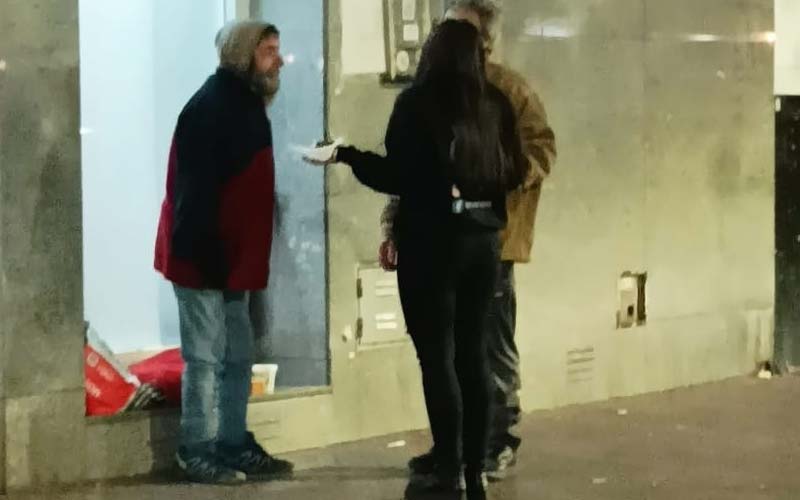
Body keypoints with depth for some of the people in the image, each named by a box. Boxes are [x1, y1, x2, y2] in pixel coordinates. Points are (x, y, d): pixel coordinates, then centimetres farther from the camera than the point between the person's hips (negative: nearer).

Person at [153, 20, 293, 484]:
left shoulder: (247, 104, 14)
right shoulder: (212, 106, -16)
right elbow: (196, 188, -23)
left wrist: (234, 259, 16)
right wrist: (207, 255, -26)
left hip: (232, 257, 10)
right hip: (206, 257, -10)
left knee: (238, 358, 14)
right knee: (205, 356, -4)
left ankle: (234, 446, 22)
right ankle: (199, 455, 3)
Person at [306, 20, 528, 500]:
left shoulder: (417, 103, -8)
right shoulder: (495, 104, 3)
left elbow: (396, 176, -11)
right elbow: (515, 174, 8)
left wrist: (347, 155, 1)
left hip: (432, 241, -5)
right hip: (482, 239, 5)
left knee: (437, 356, 0)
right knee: (473, 353, 11)